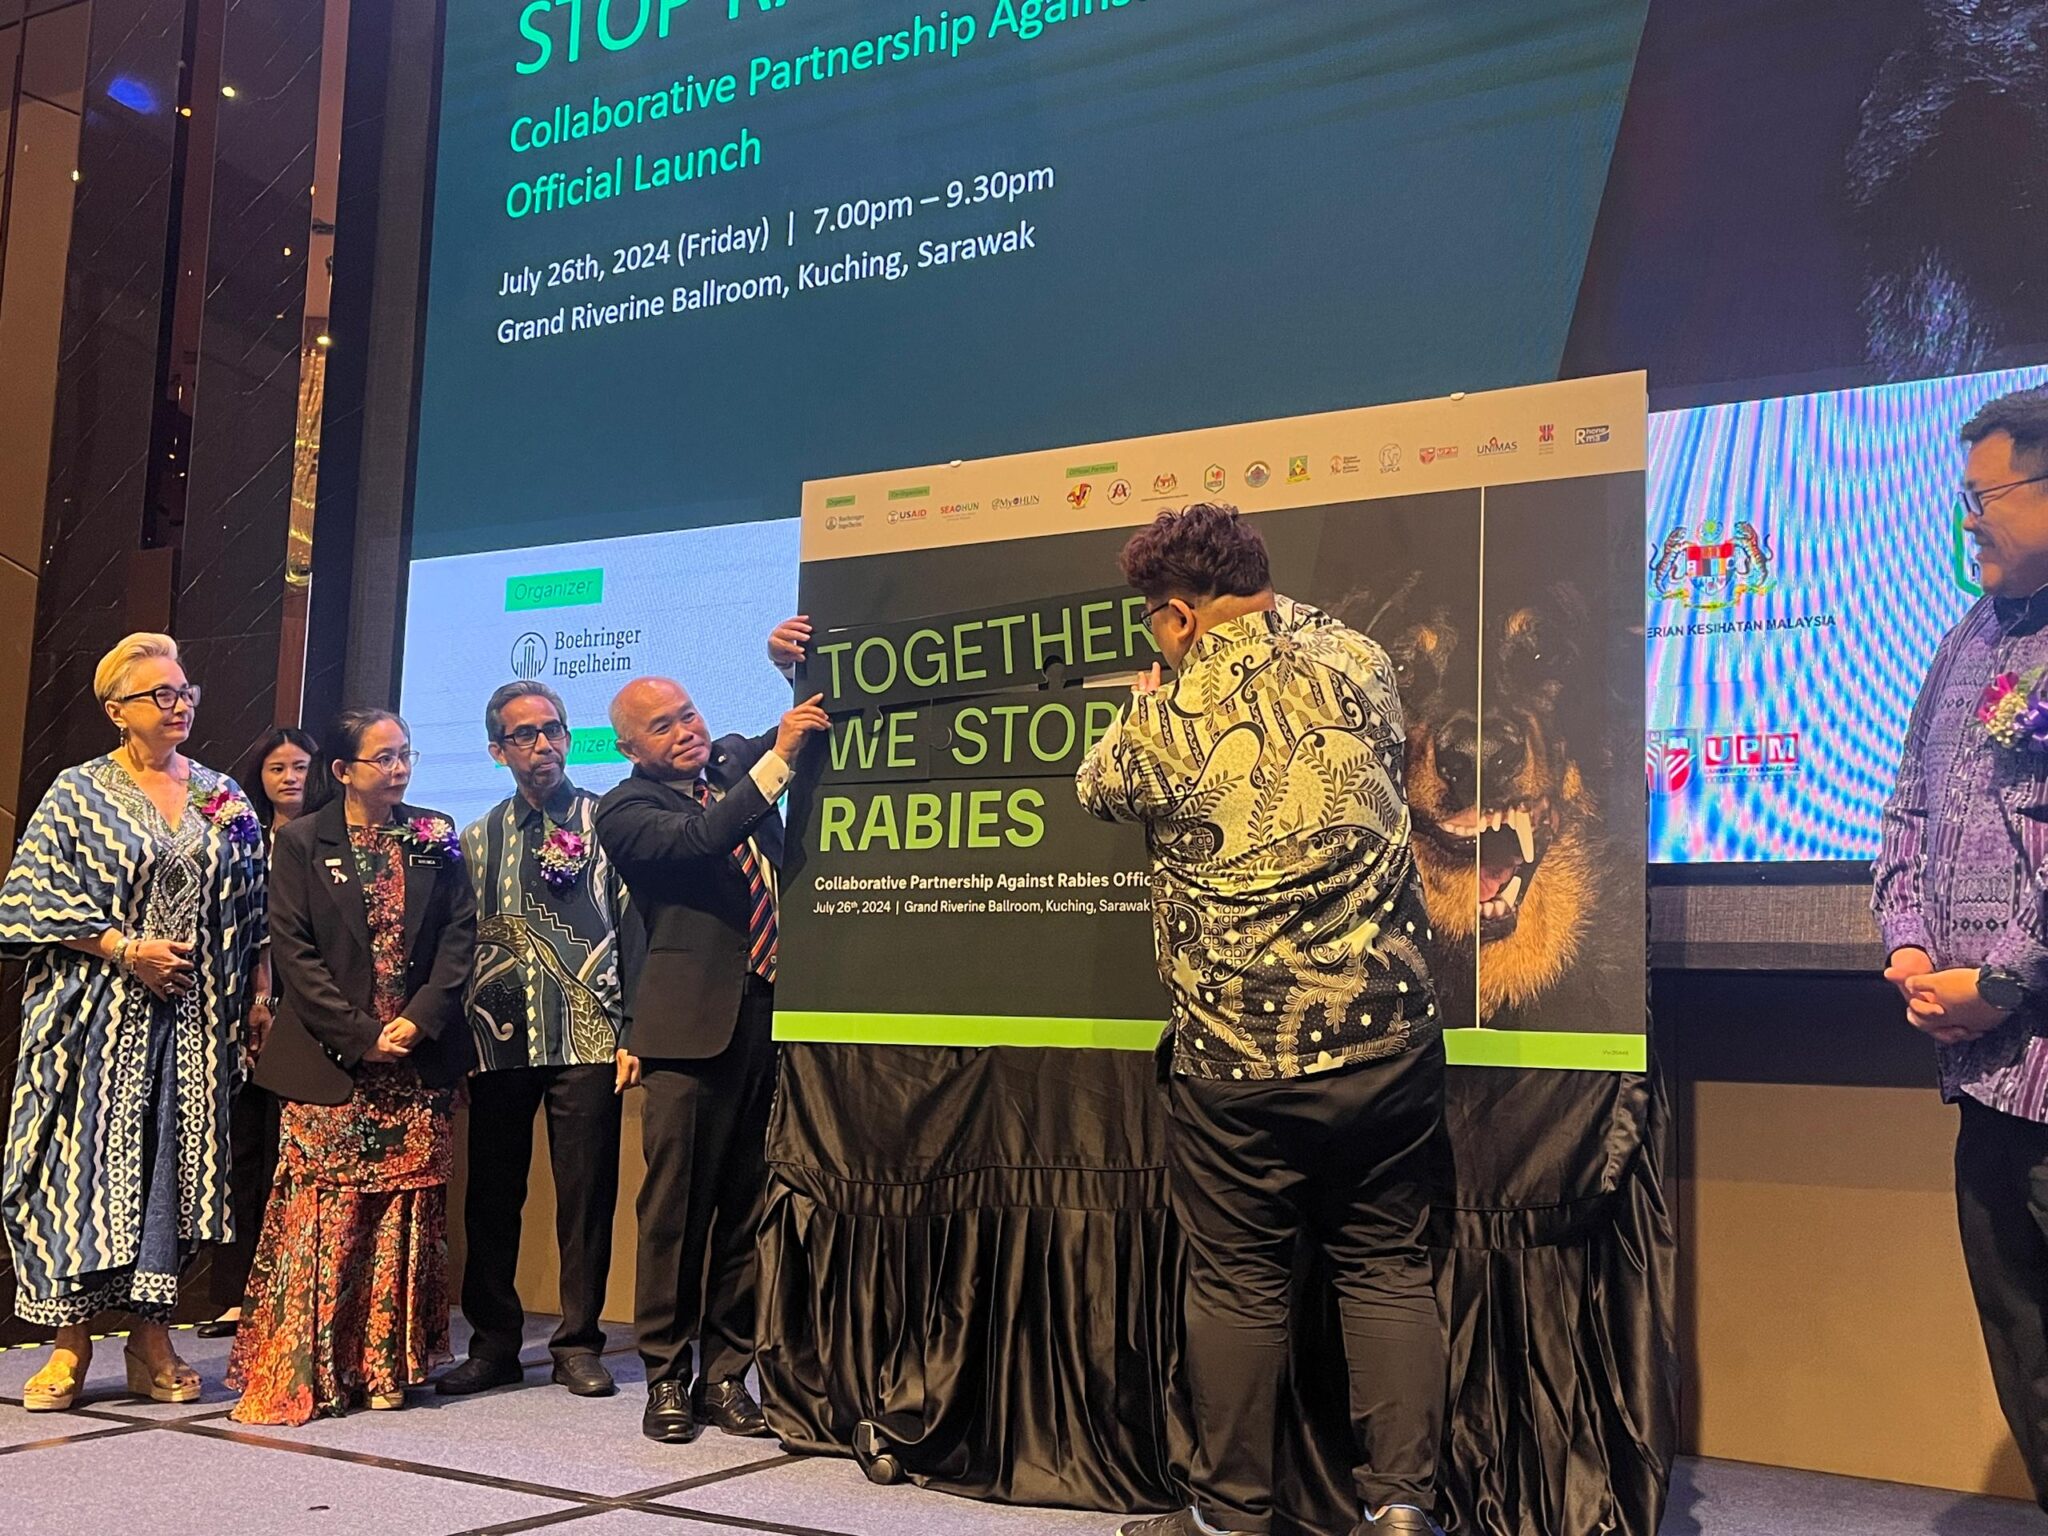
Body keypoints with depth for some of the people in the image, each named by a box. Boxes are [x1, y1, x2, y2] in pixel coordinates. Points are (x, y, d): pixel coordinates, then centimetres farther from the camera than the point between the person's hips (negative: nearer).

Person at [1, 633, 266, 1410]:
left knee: (173, 1163, 2)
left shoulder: (224, 797, 11)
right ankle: (71, 1341, 7)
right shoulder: (78, 793, 2)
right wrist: (125, 949, -13)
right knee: (82, 1162, -3)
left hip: (193, 1019, 3)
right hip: (98, 1015, -2)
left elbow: (250, 907, 13)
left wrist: (251, 999, 2)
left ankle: (151, 1334, 11)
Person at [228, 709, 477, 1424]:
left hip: (417, 1060, 2)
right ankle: (297, 1374, 1)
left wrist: (419, 1020, -9)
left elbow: (460, 934, 4)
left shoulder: (435, 839, 9)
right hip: (331, 1059, -2)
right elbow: (292, 951, -3)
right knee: (318, 1213, -6)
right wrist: (360, 1035, -11)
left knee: (403, 1216, 3)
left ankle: (387, 1366, 10)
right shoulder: (302, 843, 3)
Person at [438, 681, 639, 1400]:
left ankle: (578, 1344, 12)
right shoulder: (477, 840, 15)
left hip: (588, 1038, -3)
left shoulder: (607, 822, 5)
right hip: (499, 1040, 3)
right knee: (492, 1194, 6)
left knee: (586, 1192, 0)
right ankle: (494, 1342, 19)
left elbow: (635, 928, 1)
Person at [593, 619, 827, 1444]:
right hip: (692, 1023, -5)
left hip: (769, 1012, 5)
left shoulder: (732, 761, 15)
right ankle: (666, 1376, 13)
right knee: (676, 1206, 0)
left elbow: (817, 728, 26)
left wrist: (798, 666, 6)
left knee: (750, 1205, 7)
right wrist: (776, 758, -20)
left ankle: (725, 1373, 16)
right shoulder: (625, 810, -2)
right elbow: (700, 839, -20)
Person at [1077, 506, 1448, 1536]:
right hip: (1385, 1033, 3)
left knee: (1236, 1280, 10)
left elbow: (1101, 787, 12)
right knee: (1385, 1265, 14)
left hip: (1238, 1057, -3)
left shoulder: (1168, 721, -10)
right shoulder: (1357, 666, 0)